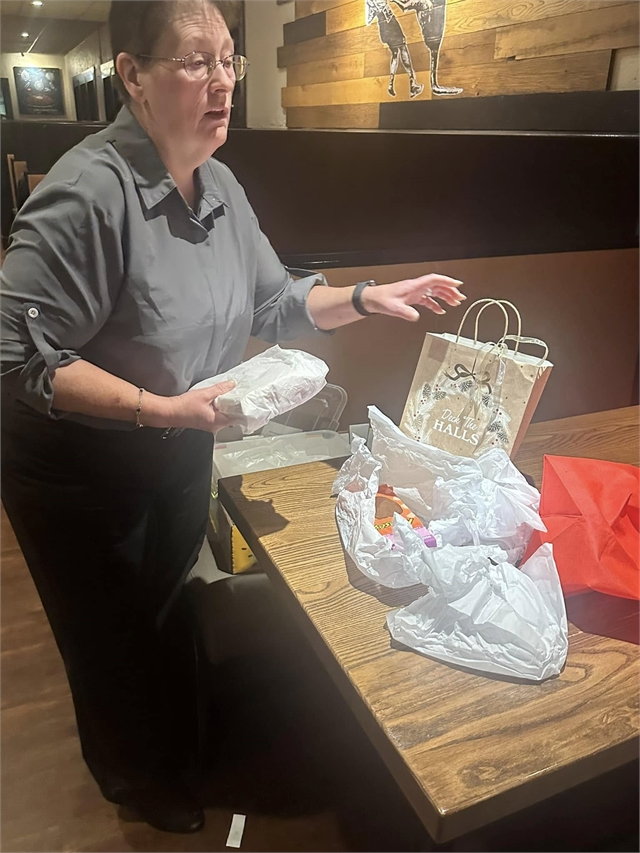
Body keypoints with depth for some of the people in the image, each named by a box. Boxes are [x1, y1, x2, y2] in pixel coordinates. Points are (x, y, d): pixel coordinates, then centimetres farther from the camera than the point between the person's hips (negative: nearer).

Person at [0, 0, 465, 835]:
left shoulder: (222, 188, -2)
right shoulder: (88, 192, -27)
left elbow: (274, 304, 8)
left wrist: (367, 298, -4)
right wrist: (161, 408, -31)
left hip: (179, 454, 7)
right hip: (80, 473, -6)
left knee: (168, 609, 27)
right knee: (112, 637, 17)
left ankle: (180, 751, 57)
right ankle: (133, 776, 50)